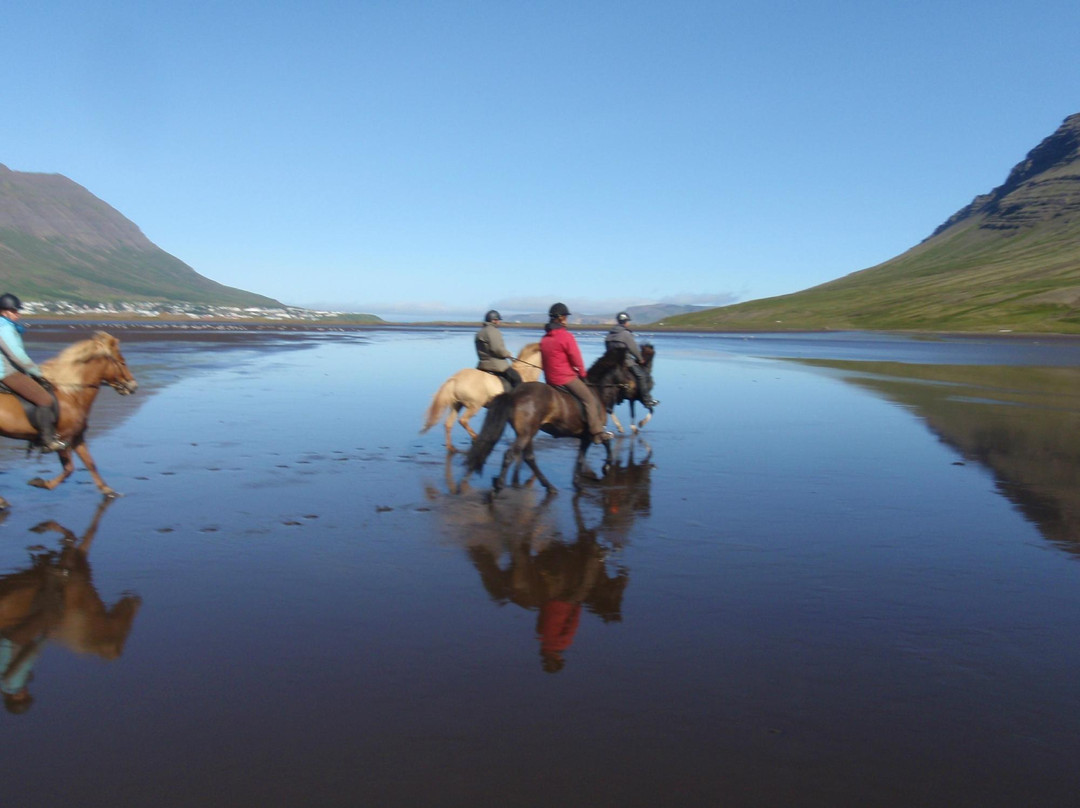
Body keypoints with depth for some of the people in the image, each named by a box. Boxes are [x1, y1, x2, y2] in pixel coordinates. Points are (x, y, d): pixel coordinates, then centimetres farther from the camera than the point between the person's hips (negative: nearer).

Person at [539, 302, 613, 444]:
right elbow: (576, 358, -11)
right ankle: (598, 433, -7)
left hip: (550, 379, 9)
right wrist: (582, 374, 3)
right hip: (566, 378, -9)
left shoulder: (544, 339, 11)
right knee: (589, 400, -2)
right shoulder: (566, 336, -13)